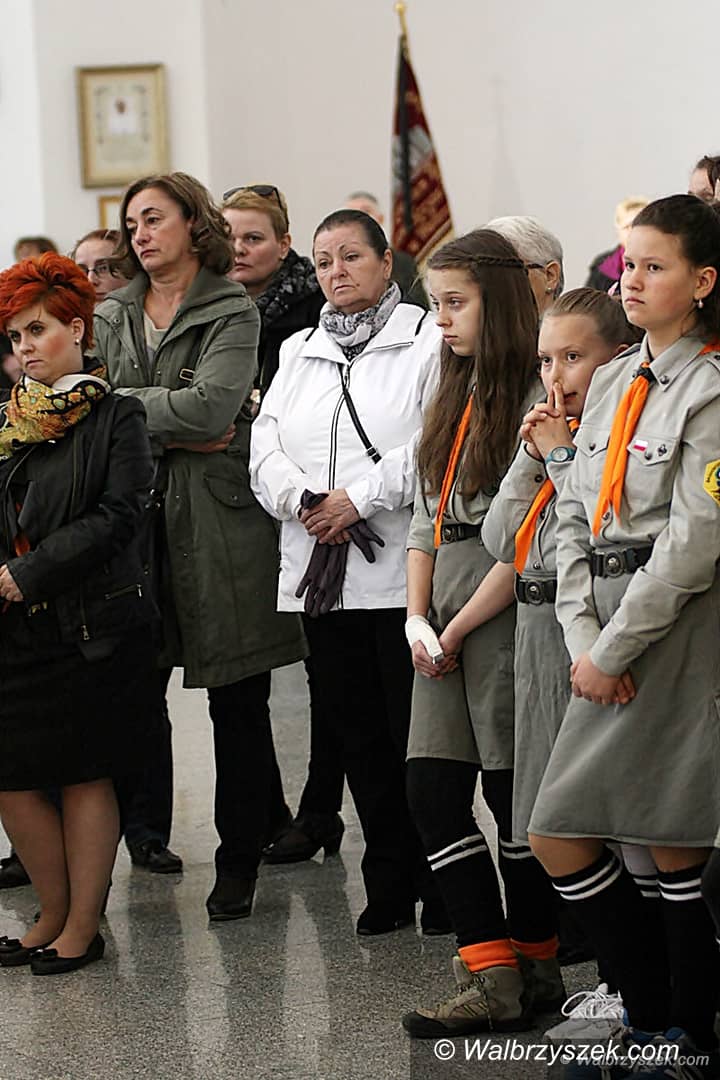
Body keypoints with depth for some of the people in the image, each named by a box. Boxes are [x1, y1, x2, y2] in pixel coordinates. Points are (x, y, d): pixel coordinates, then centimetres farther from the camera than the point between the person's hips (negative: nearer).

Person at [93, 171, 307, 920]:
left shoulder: (232, 315, -1)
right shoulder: (111, 317, 13)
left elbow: (211, 405, -16)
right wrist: (175, 433, -11)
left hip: (219, 522, -3)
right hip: (134, 520, 4)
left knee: (238, 705, 2)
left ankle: (239, 863, 11)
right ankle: (145, 837, 14)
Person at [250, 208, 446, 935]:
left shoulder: (426, 343, -1)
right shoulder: (298, 352, 18)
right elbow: (266, 446, 9)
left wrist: (359, 499, -15)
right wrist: (303, 501, -9)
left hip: (400, 572, -6)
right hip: (322, 577, 6)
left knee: (417, 737, -3)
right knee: (357, 739, 10)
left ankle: (441, 889, 8)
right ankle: (390, 888, 18)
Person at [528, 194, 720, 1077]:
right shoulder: (613, 383, 15)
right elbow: (575, 518, 12)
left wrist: (612, 651, -12)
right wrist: (583, 637, -1)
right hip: (610, 642, 8)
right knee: (557, 837, 4)